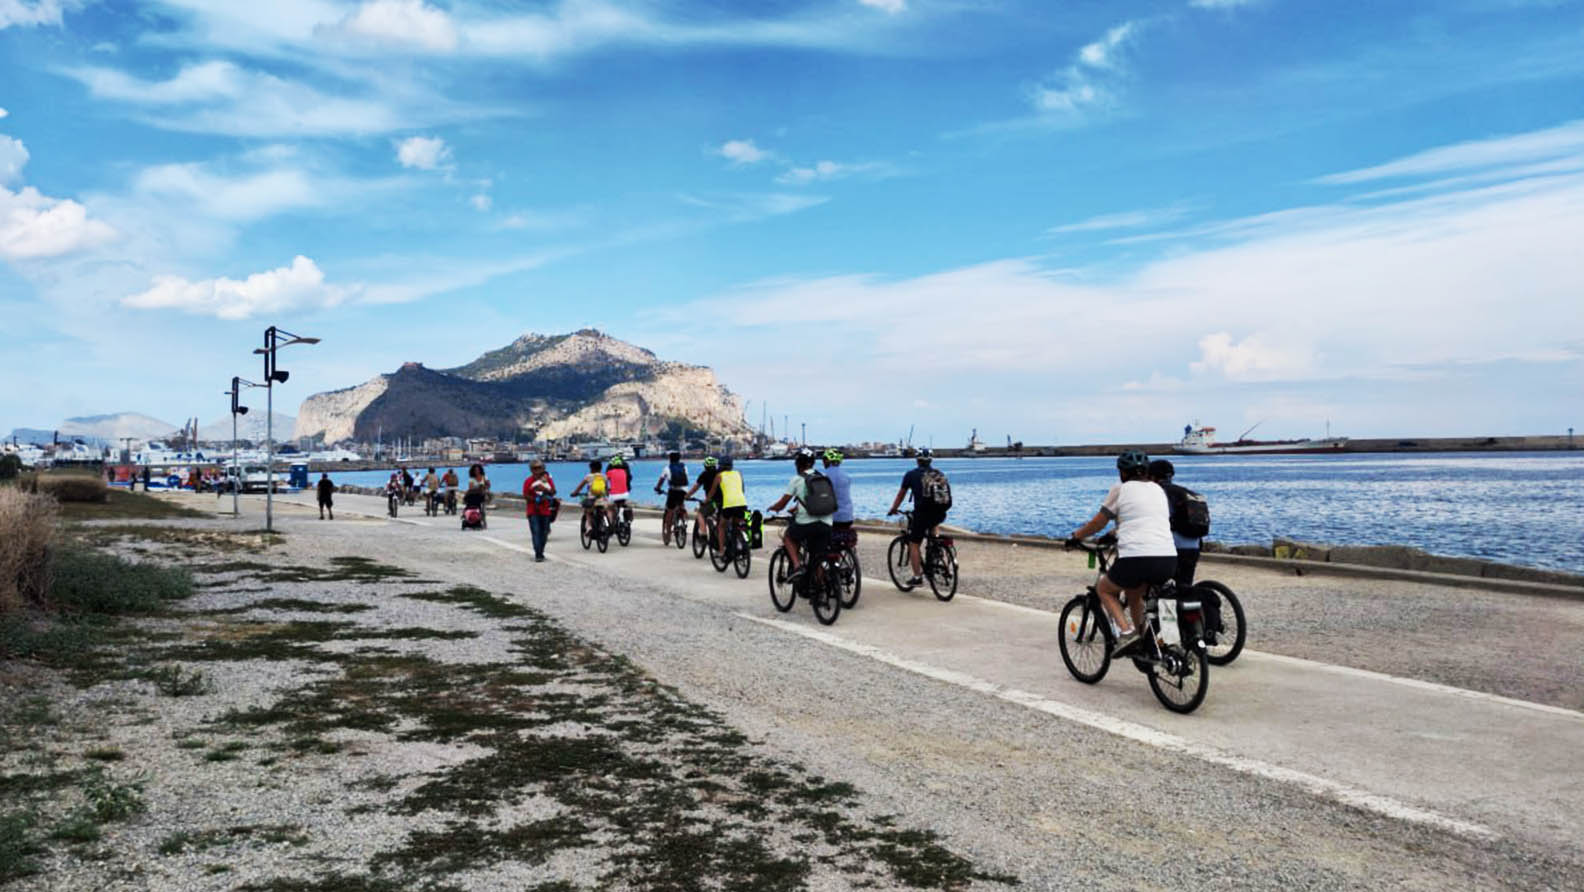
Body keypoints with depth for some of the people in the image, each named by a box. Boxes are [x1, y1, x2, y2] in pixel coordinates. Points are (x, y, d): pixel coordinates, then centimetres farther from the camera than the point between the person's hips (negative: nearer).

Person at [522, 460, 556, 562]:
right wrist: (535, 499, -17)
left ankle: (541, 553, 19)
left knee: (544, 533, 7)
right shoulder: (528, 481, -1)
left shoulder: (548, 479, 6)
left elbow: (553, 492, 0)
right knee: (536, 532, -10)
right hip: (533, 511, -3)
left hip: (545, 511, 3)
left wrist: (545, 489, -18)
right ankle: (538, 555, -12)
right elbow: (525, 496, -4)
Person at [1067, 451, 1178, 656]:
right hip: (1168, 560, 6)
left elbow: (1097, 523, 9)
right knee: (1134, 593, 32)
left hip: (1136, 558, -6)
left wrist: (1075, 536, 26)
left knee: (1104, 589, 21)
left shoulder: (1121, 489, 5)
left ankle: (1125, 632, -1)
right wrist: (1115, 533, 48)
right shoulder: (1159, 490, 21)